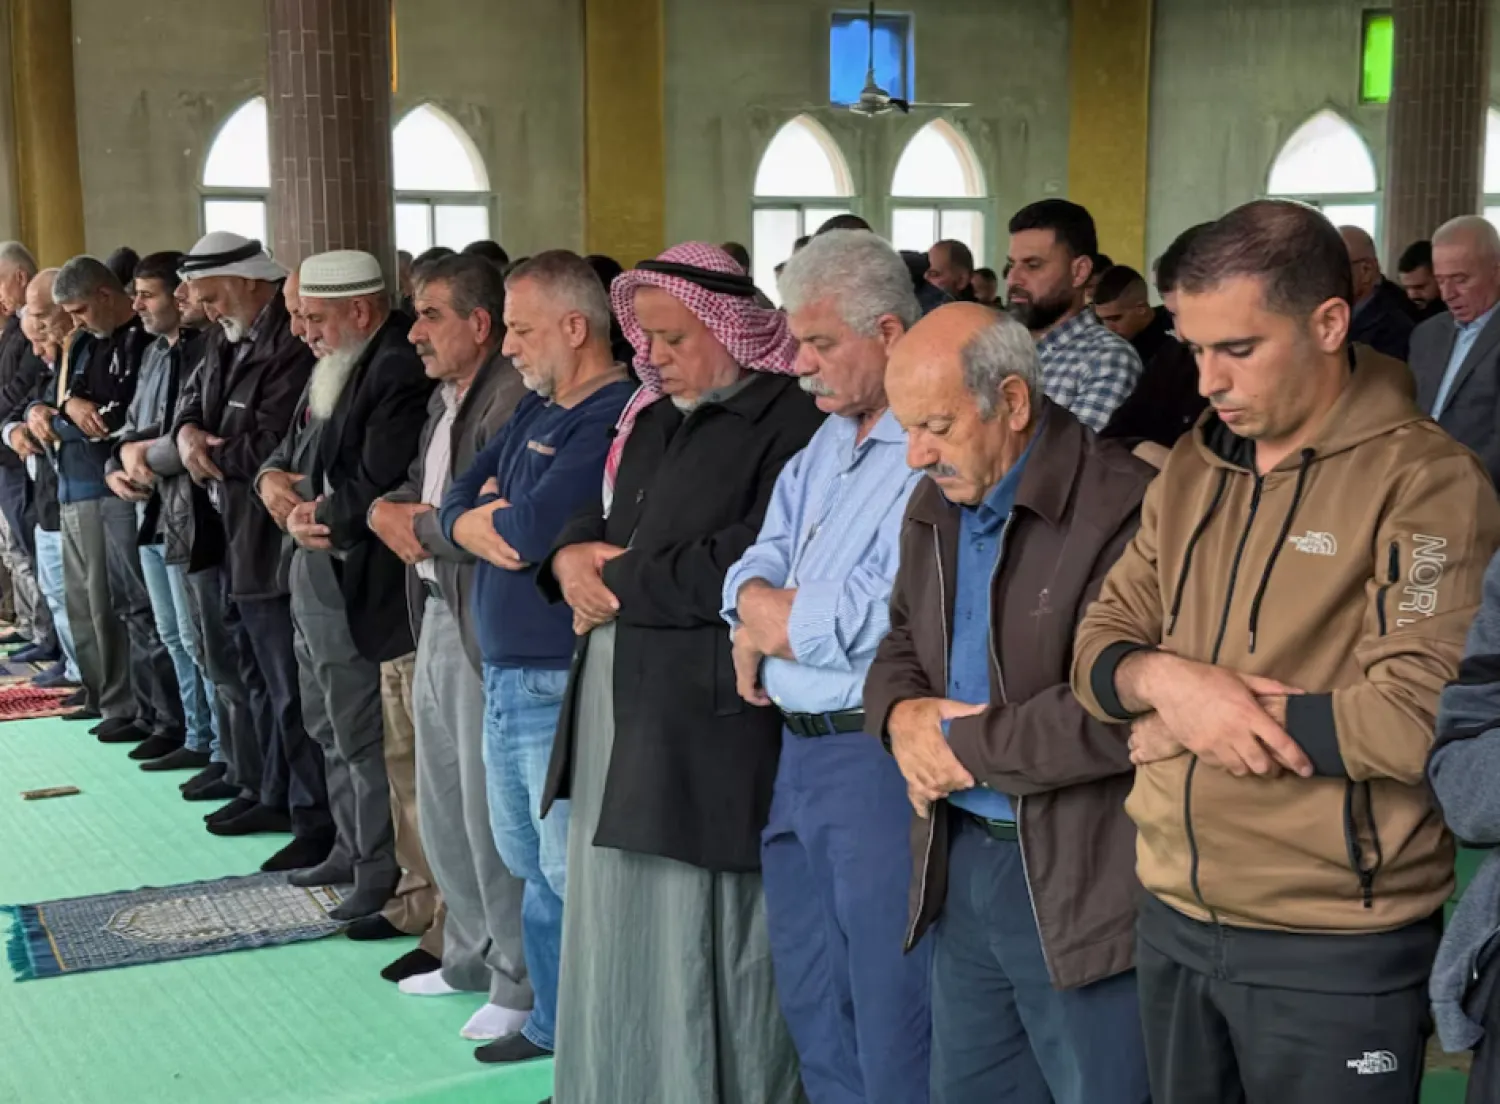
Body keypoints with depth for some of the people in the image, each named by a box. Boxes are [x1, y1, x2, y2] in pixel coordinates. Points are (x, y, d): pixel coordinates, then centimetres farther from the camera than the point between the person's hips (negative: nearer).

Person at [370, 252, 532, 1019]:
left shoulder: (513, 400, -18)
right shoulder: (445, 397, 14)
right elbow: (409, 489, 20)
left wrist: (417, 526, -10)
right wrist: (390, 511, -3)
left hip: (490, 627, -10)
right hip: (438, 613, 10)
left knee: (491, 811, -1)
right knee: (441, 806, 19)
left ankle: (520, 983, 14)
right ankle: (471, 955, 35)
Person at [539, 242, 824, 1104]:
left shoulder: (790, 423, -12)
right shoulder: (655, 418, 17)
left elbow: (750, 567, -22)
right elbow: (601, 517, 23)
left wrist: (620, 581, -12)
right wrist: (573, 555, -2)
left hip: (710, 728, -8)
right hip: (617, 712, 9)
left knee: (700, 958, 1)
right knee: (620, 942, 16)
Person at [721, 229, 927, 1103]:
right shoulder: (823, 449, 14)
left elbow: (876, 625, -23)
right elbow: (754, 579, 10)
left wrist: (768, 623, -7)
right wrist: (766, 609, -13)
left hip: (883, 758, -9)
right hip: (800, 749, 9)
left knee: (893, 1031, 2)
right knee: (814, 1015, 19)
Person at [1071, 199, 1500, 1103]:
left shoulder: (1426, 480, -13)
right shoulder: (1190, 470, 8)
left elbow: (1420, 718, -22)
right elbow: (1099, 646, 8)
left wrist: (1184, 725, -15)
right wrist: (1166, 679, -16)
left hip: (1337, 947, -6)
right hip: (1173, 919, 6)